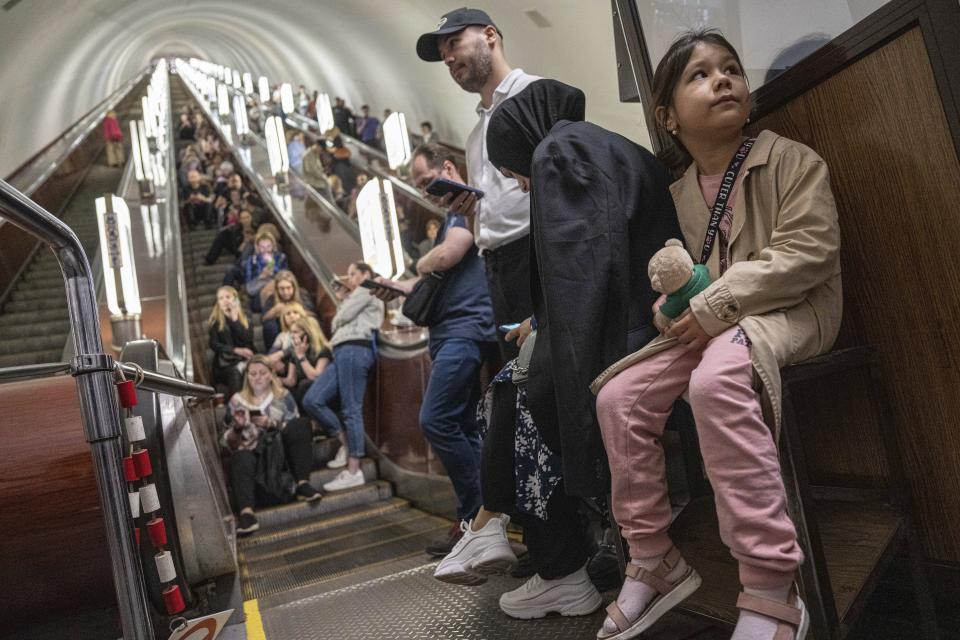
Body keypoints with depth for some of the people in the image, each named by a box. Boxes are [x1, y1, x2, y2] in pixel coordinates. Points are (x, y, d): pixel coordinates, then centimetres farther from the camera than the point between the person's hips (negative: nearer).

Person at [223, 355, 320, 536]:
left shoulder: (283, 396, 12)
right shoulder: (236, 401, 13)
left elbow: (297, 429, 4)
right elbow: (229, 443, 10)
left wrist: (271, 423, -12)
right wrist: (237, 428, -11)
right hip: (252, 452, 0)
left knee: (302, 423, -25)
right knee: (241, 460, -35)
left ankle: (302, 484, -32)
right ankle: (246, 513, -56)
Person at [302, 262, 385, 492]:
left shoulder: (366, 291, 7)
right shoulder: (354, 298, 36)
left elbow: (339, 319, -3)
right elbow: (337, 325, 23)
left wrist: (344, 300, 19)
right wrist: (342, 296, 26)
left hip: (355, 350, -9)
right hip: (342, 352, 9)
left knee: (351, 410, -12)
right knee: (311, 400, -3)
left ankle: (354, 471, -12)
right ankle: (345, 442, 4)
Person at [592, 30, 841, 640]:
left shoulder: (791, 160, -3)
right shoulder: (678, 194, 12)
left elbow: (807, 254, -15)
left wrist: (712, 305, -21)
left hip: (790, 312, -6)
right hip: (708, 324, 6)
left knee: (714, 380, -37)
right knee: (618, 397, -11)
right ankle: (655, 559, 4)